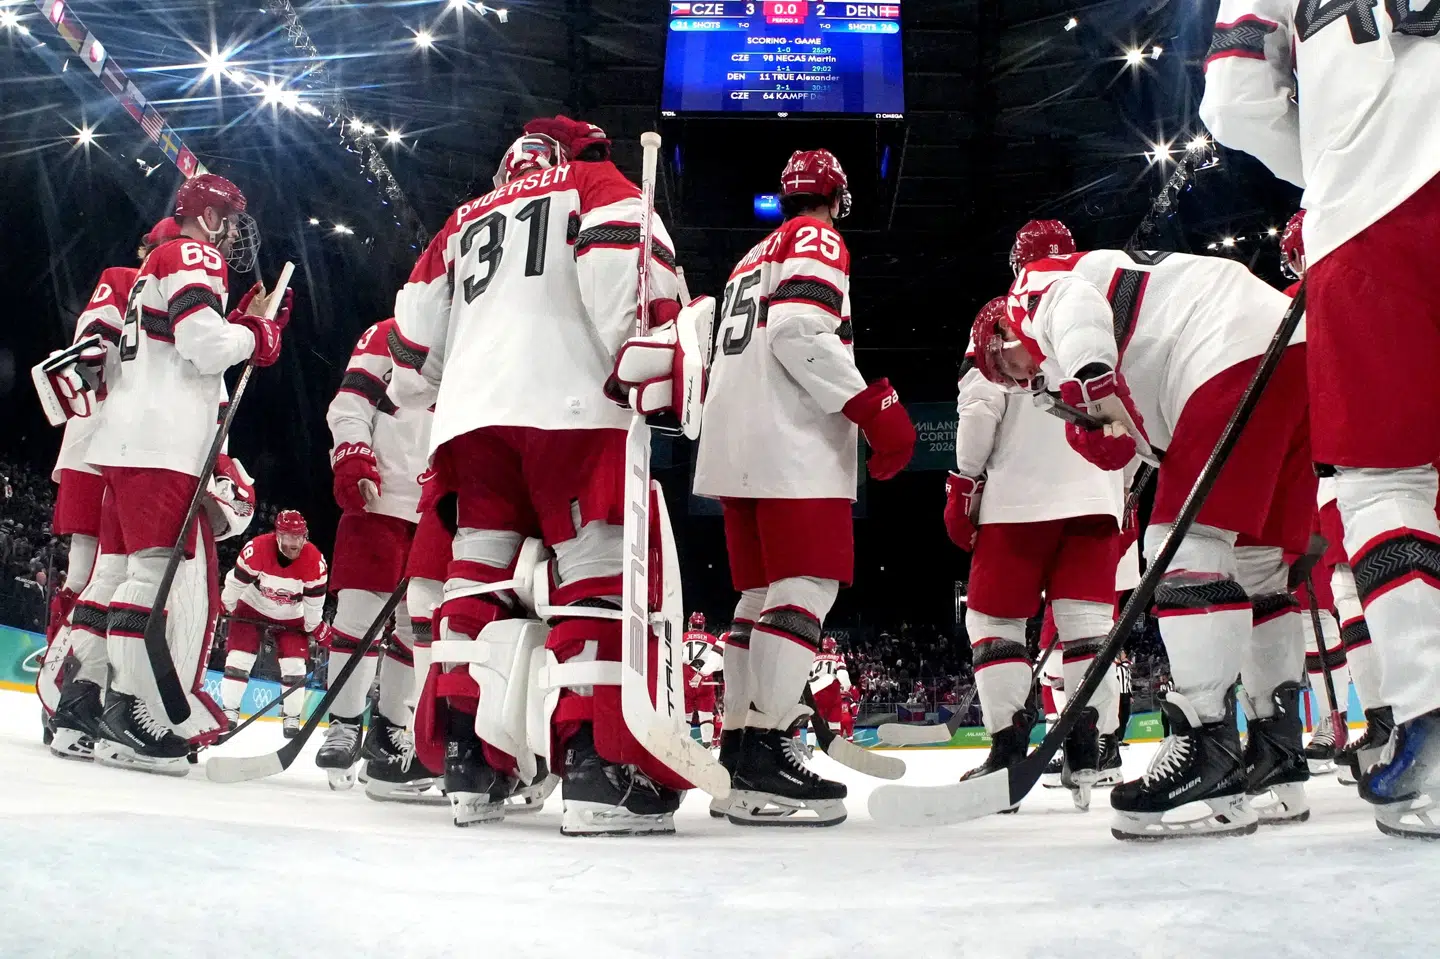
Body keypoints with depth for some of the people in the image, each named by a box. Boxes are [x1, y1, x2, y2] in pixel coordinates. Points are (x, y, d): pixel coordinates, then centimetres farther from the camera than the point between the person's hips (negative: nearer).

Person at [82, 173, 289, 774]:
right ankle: (129, 713, -15)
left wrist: (248, 322, 16)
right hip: (160, 441, -10)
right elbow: (205, 342, -18)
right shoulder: (193, 257, -3)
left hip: (129, 440, 10)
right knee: (159, 568, -13)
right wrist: (255, 337, 0)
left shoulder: (158, 265, 29)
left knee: (121, 567, 10)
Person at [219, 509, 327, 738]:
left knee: (295, 665, -5)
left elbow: (314, 599, -12)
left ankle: (292, 719, 6)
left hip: (290, 617, 1)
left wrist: (314, 628, -5)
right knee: (238, 658, -7)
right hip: (252, 608, -1)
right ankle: (229, 711, 6)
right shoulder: (257, 548, -30)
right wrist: (223, 607, -6)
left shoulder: (315, 561, -25)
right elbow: (236, 581, -16)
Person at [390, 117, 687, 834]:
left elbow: (417, 323, 26)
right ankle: (601, 768, -18)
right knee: (601, 570, -8)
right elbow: (621, 258, -6)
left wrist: (434, 398, 37)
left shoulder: (467, 217, 33)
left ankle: (466, 760, 3)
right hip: (573, 403, -5)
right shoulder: (597, 183, 17)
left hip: (471, 413, 6)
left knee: (484, 574, 8)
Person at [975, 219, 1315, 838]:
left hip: (1244, 354, -10)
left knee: (1186, 542, -13)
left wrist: (1092, 380, -30)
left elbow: (1074, 307, -16)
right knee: (1257, 566, 12)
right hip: (1301, 363, 10)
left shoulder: (1038, 282, 10)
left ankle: (1208, 752, -18)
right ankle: (1278, 761, 15)